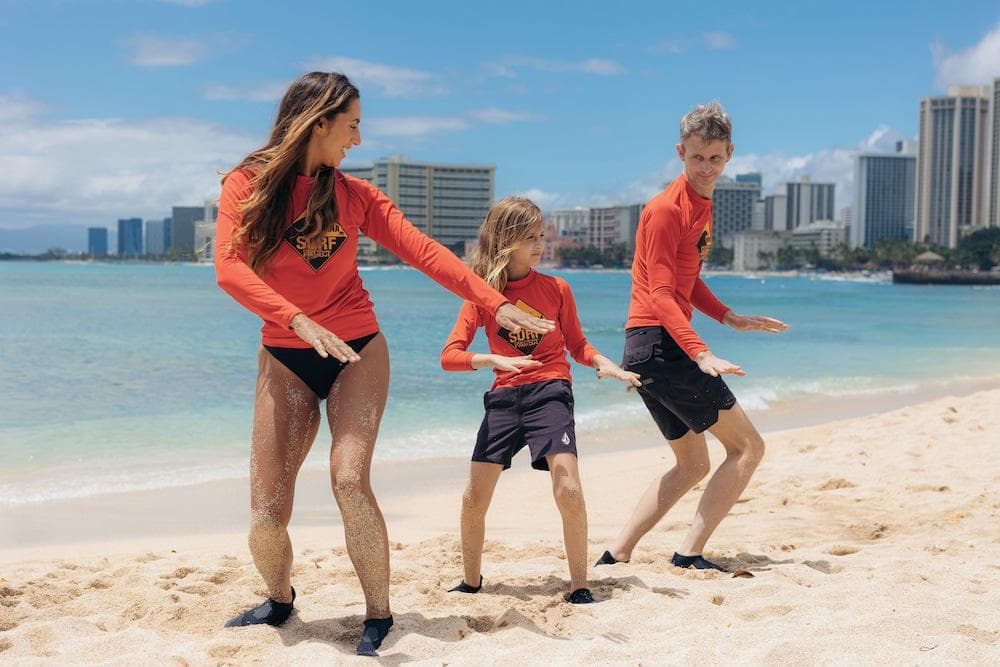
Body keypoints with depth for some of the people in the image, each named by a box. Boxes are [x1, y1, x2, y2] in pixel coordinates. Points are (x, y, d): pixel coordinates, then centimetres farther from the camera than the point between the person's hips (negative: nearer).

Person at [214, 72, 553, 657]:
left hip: (358, 352, 0)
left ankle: (379, 617, -6)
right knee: (267, 515, -5)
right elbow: (229, 266, -18)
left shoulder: (354, 196, 2)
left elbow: (424, 251, -5)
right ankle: (280, 600, 26)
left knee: (350, 477, -21)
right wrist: (301, 322, -32)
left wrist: (495, 303, -16)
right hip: (285, 360, 0)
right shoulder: (249, 184, -4)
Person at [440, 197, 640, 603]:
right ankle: (471, 582, 22)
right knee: (474, 498, -1)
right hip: (504, 397, 1)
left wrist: (604, 364, -7)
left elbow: (577, 346, 13)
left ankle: (579, 586, -1)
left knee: (568, 490, -17)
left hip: (550, 392, -1)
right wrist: (494, 360, -21)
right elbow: (449, 356, -4)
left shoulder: (556, 288, 3)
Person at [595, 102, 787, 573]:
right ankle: (690, 553, -5)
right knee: (747, 446, -4)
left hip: (650, 352, 10)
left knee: (692, 464, 18)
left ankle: (616, 555, 15)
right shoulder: (667, 209, -13)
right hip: (659, 344, -10)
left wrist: (730, 318, 18)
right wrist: (701, 353, -29)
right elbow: (661, 295, -20)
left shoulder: (701, 204, 17)